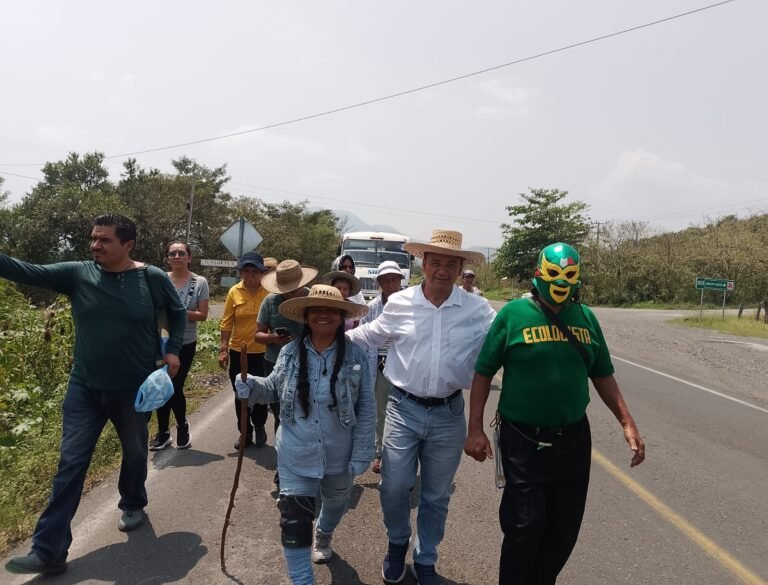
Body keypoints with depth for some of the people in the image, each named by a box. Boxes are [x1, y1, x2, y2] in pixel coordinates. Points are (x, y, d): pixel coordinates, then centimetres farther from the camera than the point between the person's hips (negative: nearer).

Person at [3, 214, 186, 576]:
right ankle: (49, 551, 8)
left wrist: (173, 349, -2)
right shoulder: (77, 274, -5)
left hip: (134, 389, -1)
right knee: (70, 464, 1)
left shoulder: (152, 279, -9)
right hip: (84, 388, 1)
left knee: (134, 453, 19)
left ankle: (133, 505, 47)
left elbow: (177, 312, 6)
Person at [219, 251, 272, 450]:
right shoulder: (234, 292, -2)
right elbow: (227, 322, 1)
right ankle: (245, 432, 29)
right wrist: (223, 348, -3)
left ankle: (259, 427, 35)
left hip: (263, 351, -2)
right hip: (238, 351, 2)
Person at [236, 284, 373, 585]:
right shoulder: (290, 352, -8)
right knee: (294, 520, -2)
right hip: (296, 456, -1)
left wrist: (361, 453, -11)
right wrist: (252, 386, -15)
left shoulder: (355, 355, -13)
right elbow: (275, 388, 7)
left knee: (335, 505, 28)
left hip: (339, 455, 1)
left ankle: (323, 537, 62)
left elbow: (366, 408, -10)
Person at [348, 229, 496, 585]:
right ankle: (397, 544, 37)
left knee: (436, 496, 15)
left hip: (448, 414, 1)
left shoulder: (477, 310, -4)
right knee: (394, 488, 5)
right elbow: (369, 336, 12)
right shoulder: (399, 304, -3)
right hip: (403, 409, 0)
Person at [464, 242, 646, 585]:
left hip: (573, 437, 5)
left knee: (565, 527, 14)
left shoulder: (586, 317, 4)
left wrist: (627, 423, 8)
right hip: (523, 439, -4)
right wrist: (475, 429, -9)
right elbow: (483, 373, -6)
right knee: (525, 527, 1)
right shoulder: (513, 314, -9)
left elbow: (602, 376, 13)